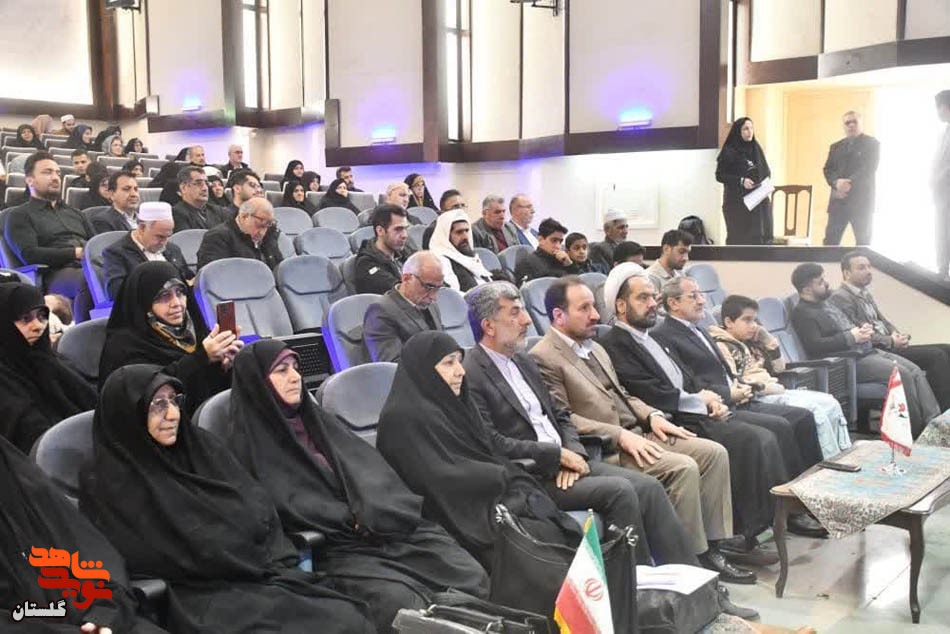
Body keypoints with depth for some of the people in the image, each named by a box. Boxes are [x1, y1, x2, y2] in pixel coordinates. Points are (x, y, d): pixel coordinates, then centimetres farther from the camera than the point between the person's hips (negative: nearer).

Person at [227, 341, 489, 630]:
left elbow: (371, 469, 13)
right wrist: (353, 520, -10)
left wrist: (373, 514, -7)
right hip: (336, 547, -6)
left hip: (390, 528, 6)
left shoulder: (321, 420, 20)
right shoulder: (249, 447, 1)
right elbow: (286, 507, -10)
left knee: (473, 578, -16)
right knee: (400, 603, -33)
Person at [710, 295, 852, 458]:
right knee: (815, 412, -20)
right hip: (757, 399, -9)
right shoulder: (721, 346, -9)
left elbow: (778, 368, 24)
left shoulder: (749, 343, 18)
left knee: (829, 403, 0)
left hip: (771, 393, 9)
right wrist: (765, 387, -15)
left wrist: (768, 339, 11)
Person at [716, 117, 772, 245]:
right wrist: (740, 181, -18)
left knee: (759, 237, 0)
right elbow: (719, 175, -7)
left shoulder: (756, 148, 11)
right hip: (737, 203, -5)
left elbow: (766, 171, 19)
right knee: (740, 239, -6)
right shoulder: (729, 151, -5)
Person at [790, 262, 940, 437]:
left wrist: (864, 328, 6)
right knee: (902, 374, -22)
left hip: (867, 350, 10)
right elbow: (815, 346, -22)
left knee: (915, 370, -5)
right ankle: (918, 431, -11)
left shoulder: (827, 302, 21)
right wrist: (852, 337, -18)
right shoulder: (802, 313, -9)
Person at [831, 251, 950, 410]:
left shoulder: (866, 294, 22)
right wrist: (891, 342, -11)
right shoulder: (840, 297, -10)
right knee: (936, 356, -21)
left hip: (887, 346, 10)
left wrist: (896, 335, 3)